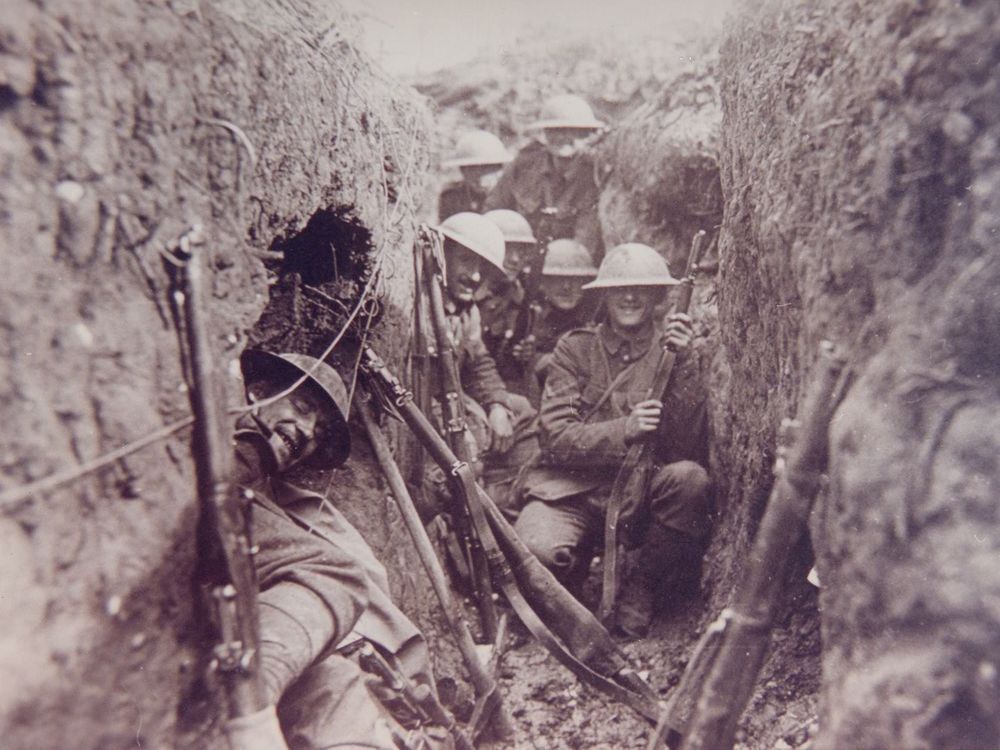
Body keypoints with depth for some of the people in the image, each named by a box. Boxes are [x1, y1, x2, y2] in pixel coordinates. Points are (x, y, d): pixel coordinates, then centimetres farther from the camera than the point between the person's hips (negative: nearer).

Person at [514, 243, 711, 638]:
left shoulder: (672, 350, 4)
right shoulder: (575, 347, 5)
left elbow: (687, 447, -8)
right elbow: (556, 436, -7)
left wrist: (682, 363, -16)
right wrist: (624, 429, -22)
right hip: (571, 487, -1)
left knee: (690, 477, -31)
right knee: (536, 550, -31)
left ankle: (640, 588, -6)